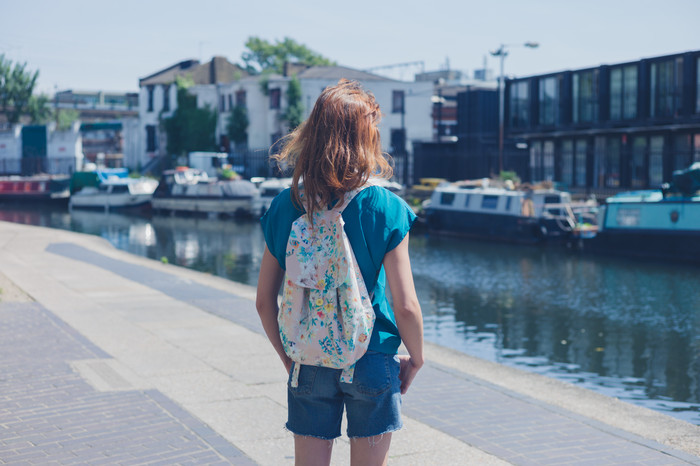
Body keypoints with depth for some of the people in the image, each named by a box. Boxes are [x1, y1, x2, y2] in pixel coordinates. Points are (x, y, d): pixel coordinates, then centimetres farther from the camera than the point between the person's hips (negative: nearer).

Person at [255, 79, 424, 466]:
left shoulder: (285, 206, -4)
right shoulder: (385, 208, -13)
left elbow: (264, 301, 0)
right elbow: (405, 305, -13)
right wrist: (415, 358, 4)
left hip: (309, 363, 2)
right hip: (371, 361, -2)